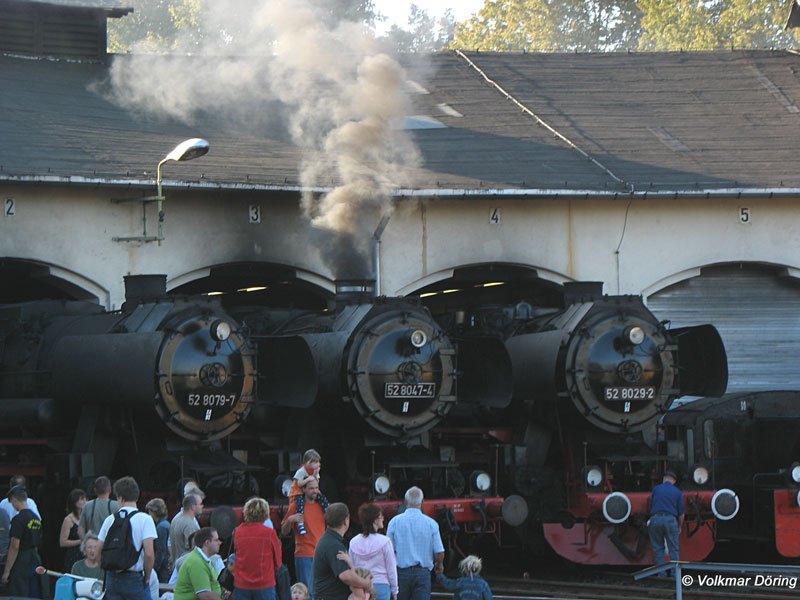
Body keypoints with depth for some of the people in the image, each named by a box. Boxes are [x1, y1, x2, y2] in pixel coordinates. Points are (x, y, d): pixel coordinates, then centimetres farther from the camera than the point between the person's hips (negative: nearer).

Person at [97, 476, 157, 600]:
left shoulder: (109, 520, 4)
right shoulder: (144, 519, -8)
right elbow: (149, 554, -16)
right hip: (134, 579, -4)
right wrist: (147, 577, -2)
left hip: (112, 579, 4)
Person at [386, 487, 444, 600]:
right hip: (422, 573, -1)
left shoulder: (395, 522, -2)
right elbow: (439, 553, -2)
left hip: (401, 572, 1)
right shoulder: (431, 523, -2)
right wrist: (439, 565, 20)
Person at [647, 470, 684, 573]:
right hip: (670, 520, -1)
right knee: (673, 549, 5)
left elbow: (651, 507, 14)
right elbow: (681, 513, 8)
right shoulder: (677, 492, 7)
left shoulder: (656, 489, 9)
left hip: (656, 519, 1)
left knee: (658, 548, 10)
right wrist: (680, 527, 23)